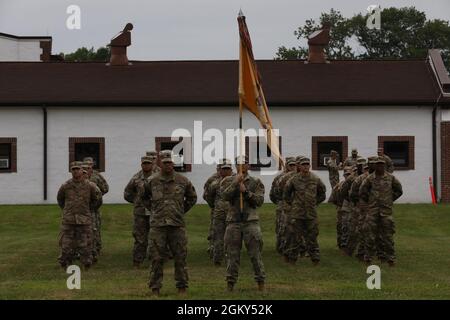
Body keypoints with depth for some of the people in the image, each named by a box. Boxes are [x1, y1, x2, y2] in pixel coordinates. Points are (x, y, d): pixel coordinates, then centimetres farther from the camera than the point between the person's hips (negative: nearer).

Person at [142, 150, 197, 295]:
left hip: (177, 225, 1)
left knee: (180, 257, 3)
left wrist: (182, 210, 12)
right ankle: (155, 289, 7)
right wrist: (153, 209, 10)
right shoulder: (151, 181, 4)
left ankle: (182, 288, 12)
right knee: (157, 258, 1)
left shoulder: (183, 181, 5)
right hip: (158, 225, 0)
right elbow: (144, 197, 21)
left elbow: (192, 198, 20)